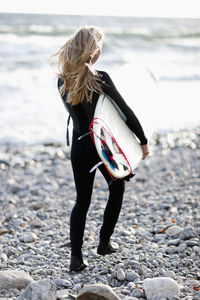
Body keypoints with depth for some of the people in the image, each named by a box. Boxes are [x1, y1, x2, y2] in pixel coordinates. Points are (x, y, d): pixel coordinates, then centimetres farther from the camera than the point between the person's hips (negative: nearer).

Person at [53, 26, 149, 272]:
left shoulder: (63, 80, -3)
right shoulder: (100, 79, -19)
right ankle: (104, 242, 23)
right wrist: (143, 140, -3)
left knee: (82, 199, 12)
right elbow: (126, 112, -14)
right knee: (117, 189, 21)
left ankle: (76, 257, 5)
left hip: (79, 146, 4)